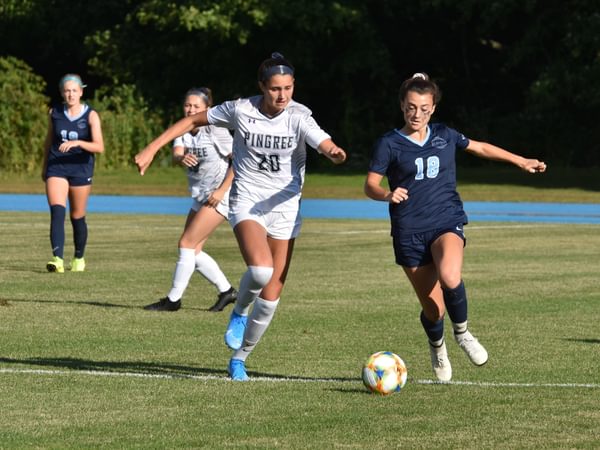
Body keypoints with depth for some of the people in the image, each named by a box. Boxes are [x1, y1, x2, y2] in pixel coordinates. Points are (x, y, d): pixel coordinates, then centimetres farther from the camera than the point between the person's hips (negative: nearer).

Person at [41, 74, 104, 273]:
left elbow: (99, 147, -19)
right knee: (57, 211, -18)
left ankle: (79, 258, 31)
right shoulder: (54, 113, 1)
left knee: (77, 217, 9)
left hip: (81, 168, -1)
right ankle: (57, 258, -28)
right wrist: (44, 166, 22)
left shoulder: (91, 116, -9)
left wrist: (76, 143, -34)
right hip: (56, 168, 1)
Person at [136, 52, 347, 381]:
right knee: (260, 269, -30)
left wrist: (336, 153, -51)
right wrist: (151, 149, -1)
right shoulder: (240, 110, -10)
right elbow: (192, 121, 2)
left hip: (284, 207, 2)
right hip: (246, 203, -2)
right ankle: (240, 312, 3)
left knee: (271, 297, 3)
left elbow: (327, 146, -26)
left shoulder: (298, 118, -11)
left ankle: (239, 359, 23)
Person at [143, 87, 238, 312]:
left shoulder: (215, 130, -13)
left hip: (219, 196, -8)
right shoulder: (183, 131, 4)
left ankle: (173, 299, -6)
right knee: (193, 250, 6)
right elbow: (176, 154, -15)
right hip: (200, 197, 8)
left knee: (187, 244, -12)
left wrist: (222, 190, -17)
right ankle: (226, 290, 19)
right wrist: (182, 158, -40)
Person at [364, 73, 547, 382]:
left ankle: (462, 333, -3)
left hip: (446, 222, 1)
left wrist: (521, 161, 30)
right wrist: (387, 194, -26)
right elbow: (370, 185, -3)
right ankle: (437, 348, 34)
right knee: (433, 307, -2)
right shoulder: (389, 144, 1)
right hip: (409, 231, -1)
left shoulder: (445, 136, 10)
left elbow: (480, 148, 26)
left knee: (449, 277, -32)